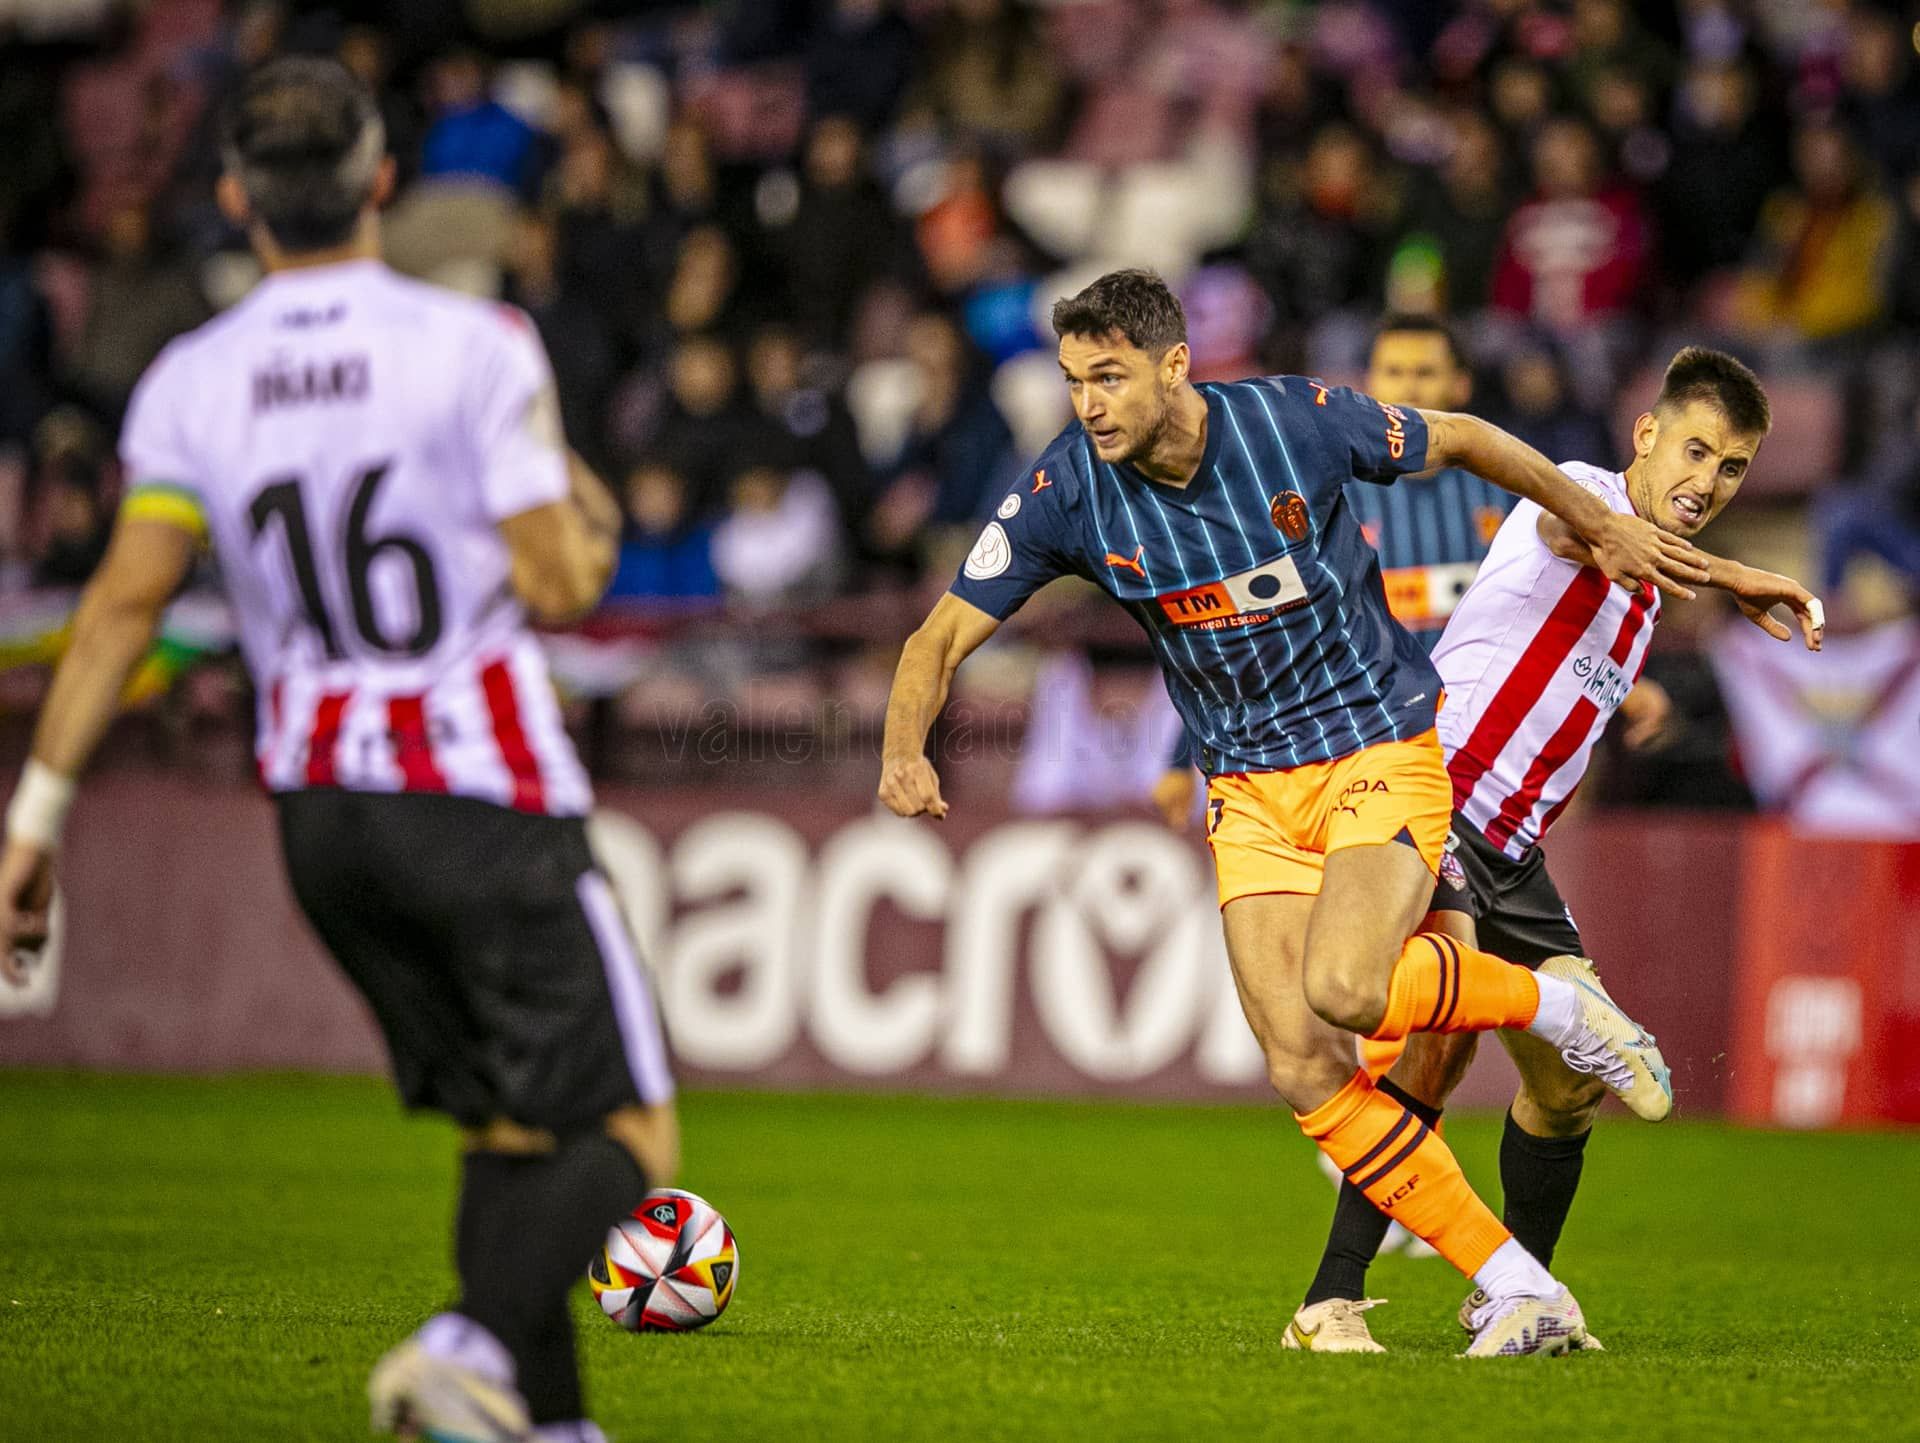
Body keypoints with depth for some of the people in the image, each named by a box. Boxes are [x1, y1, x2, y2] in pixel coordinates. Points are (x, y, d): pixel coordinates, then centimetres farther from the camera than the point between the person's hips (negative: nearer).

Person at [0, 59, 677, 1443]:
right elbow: (557, 587, -13)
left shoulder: (193, 382, 0)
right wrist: (593, 518, 10)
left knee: (504, 1132, 16)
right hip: (488, 805, -5)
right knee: (621, 1137, -2)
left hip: (321, 809, 5)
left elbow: (124, 605, -5)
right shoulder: (476, 347, -12)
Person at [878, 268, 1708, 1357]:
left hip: (1381, 746, -4)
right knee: (1304, 1067, -10)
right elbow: (942, 639, -6)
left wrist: (1603, 528, 12)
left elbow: (1464, 441, 2)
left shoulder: (1298, 420, -16)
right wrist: (906, 750, -27)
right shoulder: (1067, 491, -11)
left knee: (1342, 987, -28)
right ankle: (1518, 1289, -1)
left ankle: (1554, 1005, 2)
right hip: (1252, 788, 4)